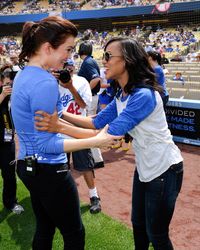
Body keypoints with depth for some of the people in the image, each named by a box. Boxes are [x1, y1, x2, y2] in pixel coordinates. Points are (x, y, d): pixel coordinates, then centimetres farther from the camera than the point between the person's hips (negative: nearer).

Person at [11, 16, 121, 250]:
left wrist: (89, 133, 12)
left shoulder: (25, 74, 5)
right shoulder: (45, 83, -24)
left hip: (28, 166, 9)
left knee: (45, 229, 23)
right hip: (48, 170, -9)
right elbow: (46, 143, -23)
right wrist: (94, 141, -21)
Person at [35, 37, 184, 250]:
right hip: (144, 166, 9)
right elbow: (97, 122, 4)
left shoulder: (143, 95, -29)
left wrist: (61, 128, -36)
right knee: (138, 224, 23)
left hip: (164, 168, -8)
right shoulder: (122, 94, 1)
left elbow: (110, 136, -33)